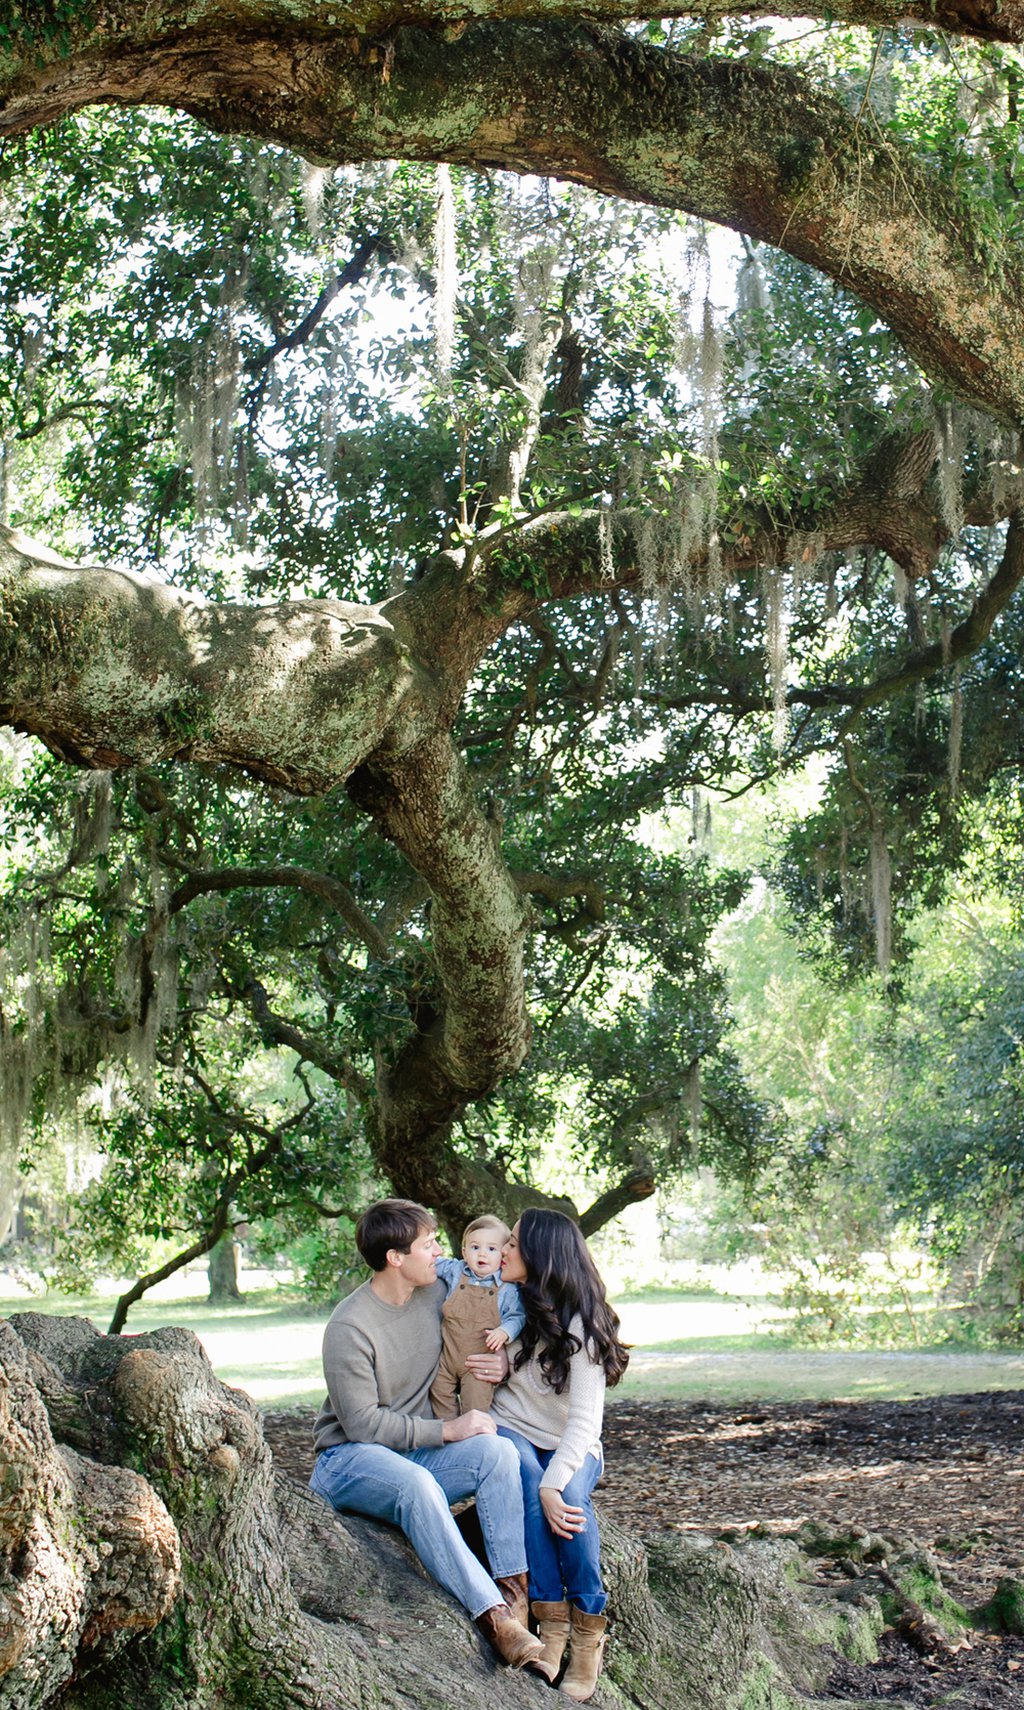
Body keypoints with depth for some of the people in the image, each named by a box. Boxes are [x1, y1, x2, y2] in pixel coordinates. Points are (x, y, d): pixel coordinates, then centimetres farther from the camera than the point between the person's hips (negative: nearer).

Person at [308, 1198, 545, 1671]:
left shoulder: (437, 1292, 1)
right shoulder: (349, 1328, -17)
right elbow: (362, 1423, -18)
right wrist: (446, 1430, -18)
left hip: (421, 1452, 6)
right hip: (349, 1459, -6)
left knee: (497, 1450, -23)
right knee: (414, 1482, -38)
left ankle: (514, 1594, -29)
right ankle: (493, 1616, -40)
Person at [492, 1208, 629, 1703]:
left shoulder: (580, 1324, -15)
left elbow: (585, 1420, -20)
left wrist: (554, 1484, -35)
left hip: (572, 1447, -2)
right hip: (511, 1434, 2)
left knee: (568, 1499, -34)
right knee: (525, 1474, -33)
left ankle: (587, 1634, -20)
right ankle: (551, 1621, -32)